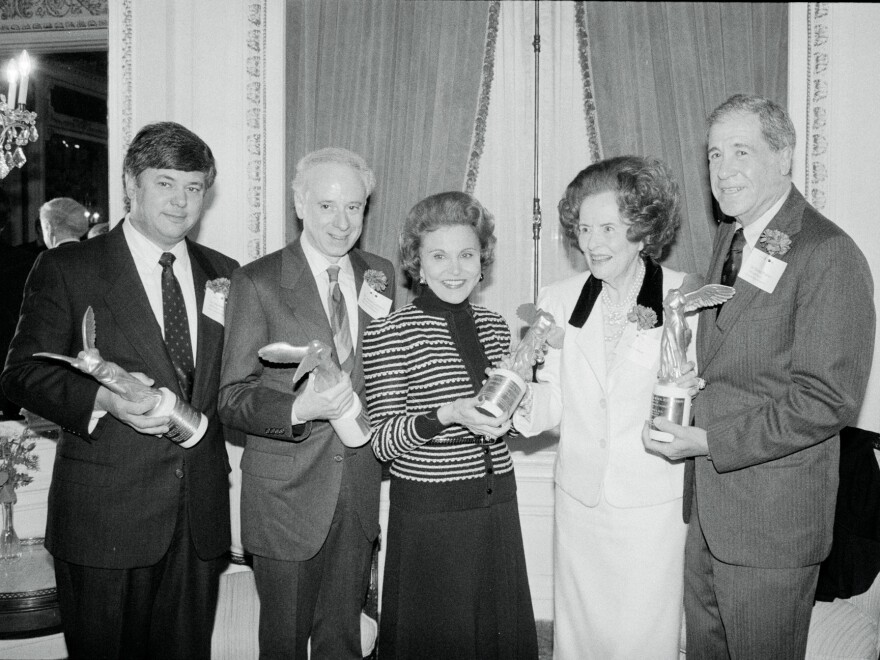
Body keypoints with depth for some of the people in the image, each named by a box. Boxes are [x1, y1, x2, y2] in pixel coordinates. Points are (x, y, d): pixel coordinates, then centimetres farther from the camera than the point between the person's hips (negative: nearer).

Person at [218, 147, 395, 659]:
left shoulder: (381, 275, 6)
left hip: (360, 491, 4)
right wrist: (299, 409, -28)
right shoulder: (258, 281, -8)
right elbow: (233, 398, -12)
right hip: (286, 492, -3)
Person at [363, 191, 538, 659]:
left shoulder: (494, 327, 8)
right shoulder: (388, 334, -10)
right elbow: (383, 442, -11)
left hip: (497, 505, 5)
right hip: (429, 511, -5)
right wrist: (447, 415, -26)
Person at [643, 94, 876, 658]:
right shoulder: (730, 238, 10)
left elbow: (827, 400, -21)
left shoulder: (830, 256, -18)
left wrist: (709, 441, -21)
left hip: (773, 516, -8)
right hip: (708, 504, 8)